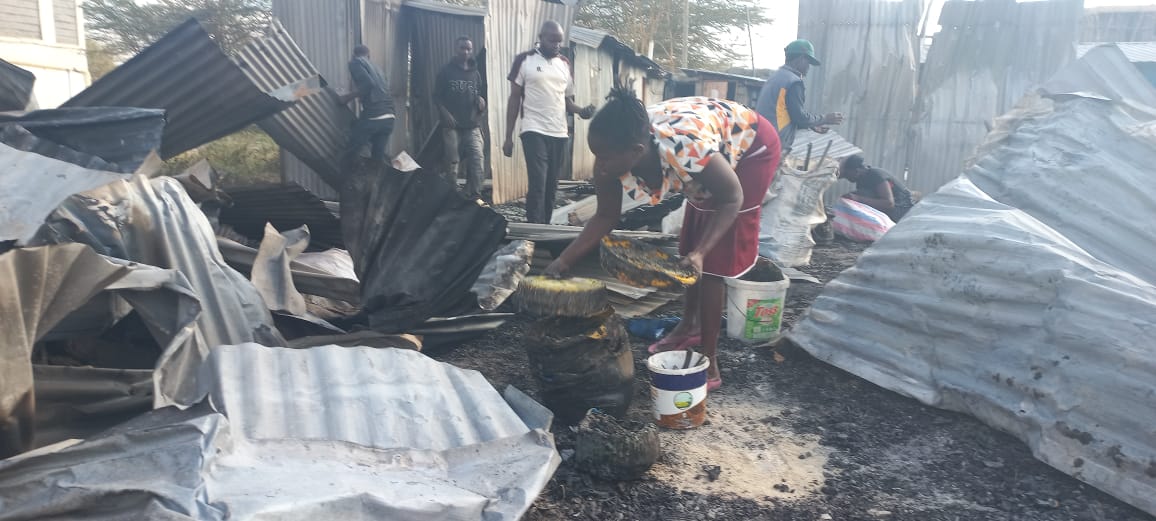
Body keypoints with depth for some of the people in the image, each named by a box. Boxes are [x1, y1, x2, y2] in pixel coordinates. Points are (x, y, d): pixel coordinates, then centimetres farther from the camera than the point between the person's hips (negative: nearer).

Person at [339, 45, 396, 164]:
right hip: (389, 117, 7)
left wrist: (347, 97, -2)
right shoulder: (375, 67, 29)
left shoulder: (355, 62, 6)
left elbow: (367, 83, -11)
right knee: (378, 157, 12)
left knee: (349, 156, 2)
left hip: (373, 116, -7)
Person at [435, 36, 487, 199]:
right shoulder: (446, 71, 4)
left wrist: (481, 101, -4)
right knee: (452, 165, 0)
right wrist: (445, 113, -13)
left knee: (478, 161, -12)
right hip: (452, 126, -2)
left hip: (472, 126, 3)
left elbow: (481, 94, 20)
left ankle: (474, 196, -6)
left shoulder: (475, 73, 13)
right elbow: (437, 96, 3)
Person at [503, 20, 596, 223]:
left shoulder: (565, 64, 12)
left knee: (551, 187, 7)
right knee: (538, 186, -13)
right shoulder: (524, 61, -1)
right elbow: (514, 99, 1)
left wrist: (581, 110, -7)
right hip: (534, 132, -5)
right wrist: (508, 137, -2)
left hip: (560, 134, 5)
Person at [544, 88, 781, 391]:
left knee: (713, 259, -10)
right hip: (719, 151, 7)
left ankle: (709, 364, -2)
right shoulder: (614, 156, -24)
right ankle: (690, 325, 38)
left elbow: (732, 198, -29)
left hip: (751, 147, -7)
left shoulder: (685, 148, -44)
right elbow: (606, 216, -10)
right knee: (688, 248, 16)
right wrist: (564, 261, -18)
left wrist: (700, 252, -40)